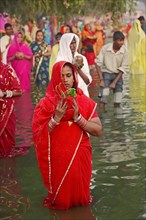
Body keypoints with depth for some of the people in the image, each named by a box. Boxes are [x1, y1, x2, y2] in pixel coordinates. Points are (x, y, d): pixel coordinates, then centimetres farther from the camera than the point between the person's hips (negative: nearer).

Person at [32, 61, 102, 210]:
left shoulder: (85, 101, 0)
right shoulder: (46, 103, -5)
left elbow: (98, 131, -6)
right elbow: (38, 135, -10)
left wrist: (78, 117, -18)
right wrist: (56, 118, -21)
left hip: (80, 157, 2)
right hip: (57, 159, -1)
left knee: (79, 192, 12)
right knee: (60, 198, 7)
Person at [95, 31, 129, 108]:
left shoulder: (125, 51, -13)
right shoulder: (105, 48, -16)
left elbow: (123, 68, -8)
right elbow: (98, 63, -11)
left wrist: (114, 82, -14)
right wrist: (101, 80, -17)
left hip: (118, 75, 2)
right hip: (106, 73, -2)